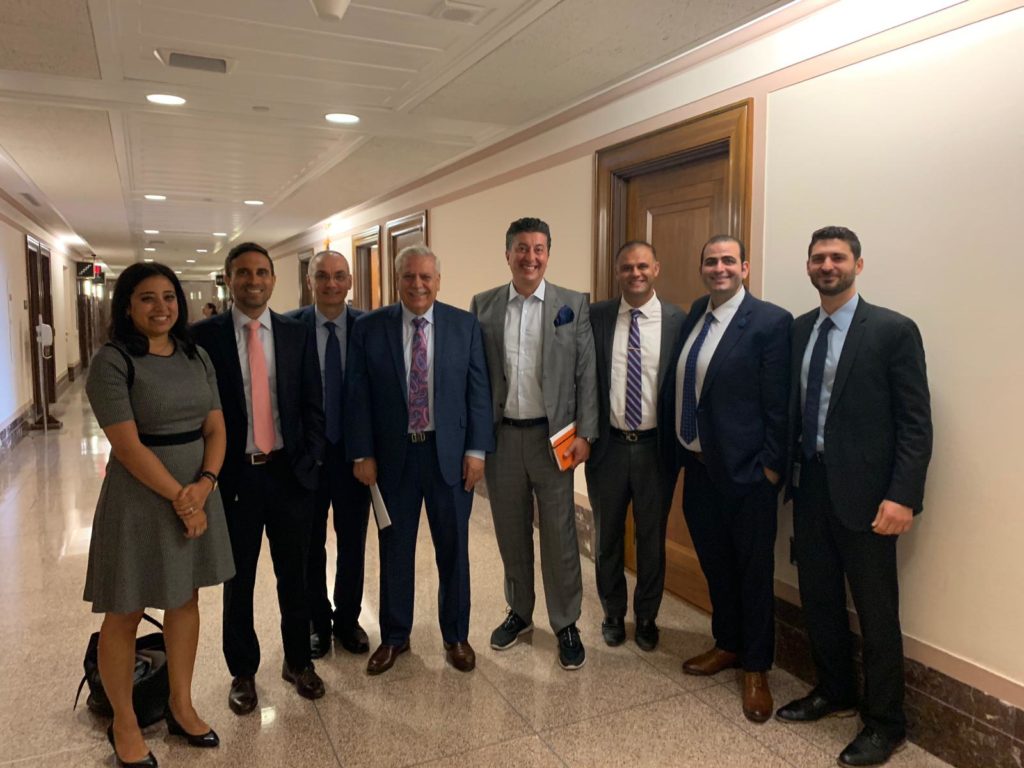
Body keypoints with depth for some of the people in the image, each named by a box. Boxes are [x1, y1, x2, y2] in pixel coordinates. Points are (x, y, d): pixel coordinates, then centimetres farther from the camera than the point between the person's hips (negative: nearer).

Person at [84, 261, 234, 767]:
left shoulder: (196, 357, 6)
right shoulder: (112, 361, -11)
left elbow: (216, 428, 3)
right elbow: (127, 445, -17)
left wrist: (203, 485, -13)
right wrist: (178, 496, -16)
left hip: (198, 493, 6)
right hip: (140, 498, -5)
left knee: (186, 600, 15)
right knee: (125, 613, 8)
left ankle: (180, 707, 33)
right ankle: (123, 725, 27)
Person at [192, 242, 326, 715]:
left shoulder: (297, 335, 3)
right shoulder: (205, 336, -3)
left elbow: (313, 405, 5)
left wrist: (310, 460, -3)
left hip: (290, 473, 2)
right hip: (234, 476, -1)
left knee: (294, 574, 14)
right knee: (238, 580, 12)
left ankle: (298, 662, 33)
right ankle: (243, 672, 31)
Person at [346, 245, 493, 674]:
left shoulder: (465, 325, -1)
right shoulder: (369, 328, -1)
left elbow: (478, 390, -1)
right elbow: (358, 396, -1)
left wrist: (476, 449, -6)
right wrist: (362, 454, -4)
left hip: (450, 454, 0)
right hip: (392, 455, 0)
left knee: (453, 550, 12)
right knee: (394, 550, 13)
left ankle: (455, 636, 32)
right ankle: (394, 637, 33)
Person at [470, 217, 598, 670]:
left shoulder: (573, 305, -1)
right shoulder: (483, 306, 3)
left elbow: (587, 374, -2)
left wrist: (585, 433, -8)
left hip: (552, 436, -2)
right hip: (501, 435, 2)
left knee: (559, 534, 6)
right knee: (511, 531, 14)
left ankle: (566, 624, 22)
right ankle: (519, 612, 33)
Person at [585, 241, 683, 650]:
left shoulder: (678, 320, -4)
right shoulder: (595, 316, -2)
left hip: (656, 446, -1)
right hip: (608, 444, 1)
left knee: (652, 538, 14)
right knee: (607, 535, 16)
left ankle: (646, 617, 35)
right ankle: (613, 613, 37)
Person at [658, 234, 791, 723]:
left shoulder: (771, 322, -12)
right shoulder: (693, 316, 8)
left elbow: (778, 404, -13)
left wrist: (771, 465, -14)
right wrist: (675, 450, 9)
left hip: (745, 470, -6)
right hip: (697, 466, 6)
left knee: (754, 571, 9)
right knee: (715, 564, 20)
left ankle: (756, 668, 27)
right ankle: (727, 645, 40)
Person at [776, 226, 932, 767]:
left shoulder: (894, 331, -8)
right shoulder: (797, 330, 8)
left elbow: (916, 424, -11)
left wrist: (903, 497, -18)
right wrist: (786, 470, 5)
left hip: (863, 491, -5)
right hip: (809, 485, 6)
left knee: (875, 611, 7)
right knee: (818, 598, 17)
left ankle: (884, 723, 25)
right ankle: (833, 692, 38)